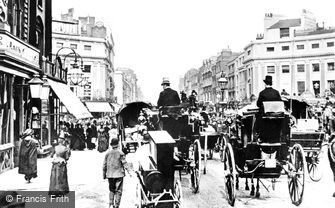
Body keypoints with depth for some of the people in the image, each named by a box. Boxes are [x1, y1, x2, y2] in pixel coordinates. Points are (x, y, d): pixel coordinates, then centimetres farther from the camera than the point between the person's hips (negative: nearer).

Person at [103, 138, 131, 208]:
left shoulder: (108, 153, 2)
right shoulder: (120, 153, -8)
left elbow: (104, 165, 7)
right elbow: (125, 163, -12)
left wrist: (104, 174, 16)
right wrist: (129, 171, -9)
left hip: (110, 175, 4)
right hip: (119, 174, -3)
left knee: (111, 190, 16)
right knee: (118, 191, 3)